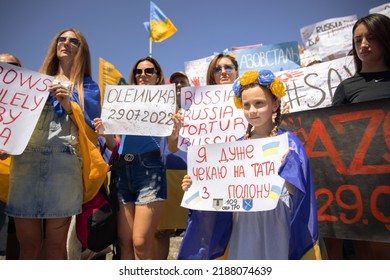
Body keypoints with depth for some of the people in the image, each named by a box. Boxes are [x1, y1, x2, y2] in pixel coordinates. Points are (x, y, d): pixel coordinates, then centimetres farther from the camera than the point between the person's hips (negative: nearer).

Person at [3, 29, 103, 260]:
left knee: (55, 244, 1)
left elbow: (92, 126, 1)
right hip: (26, 160, 3)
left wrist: (68, 104, -12)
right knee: (28, 244, 3)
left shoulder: (87, 86, 14)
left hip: (64, 163, -2)